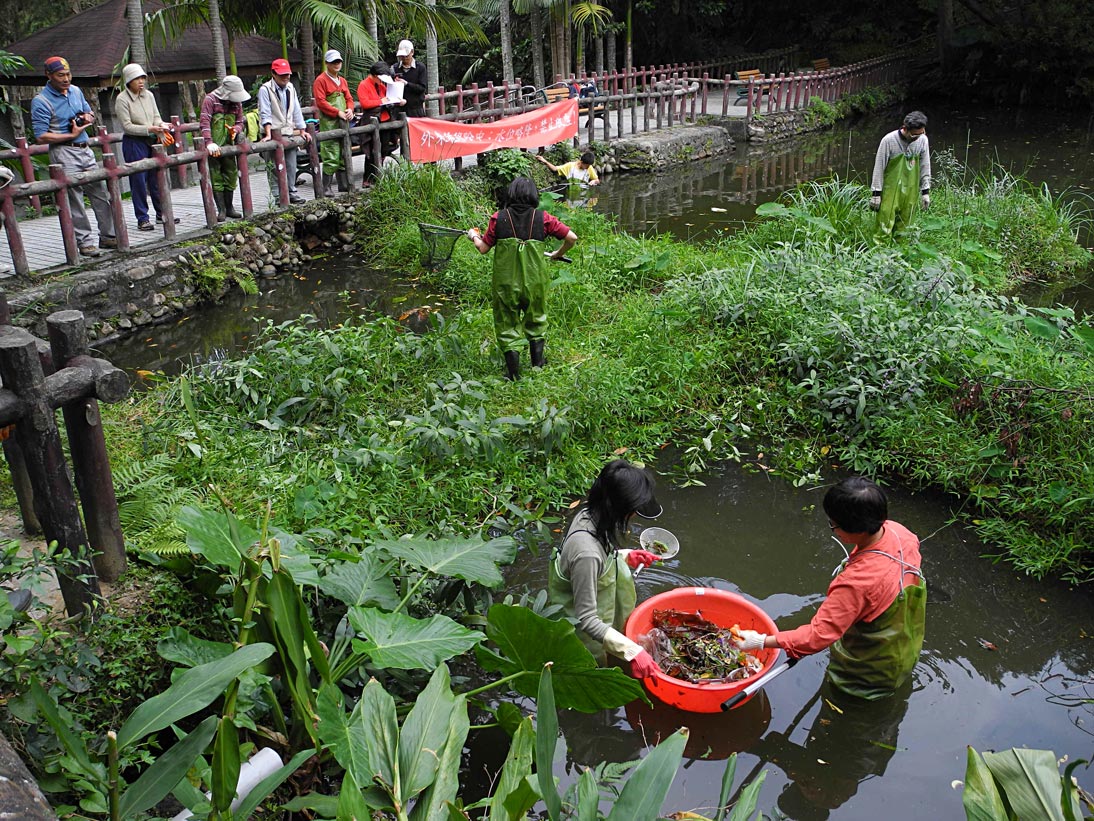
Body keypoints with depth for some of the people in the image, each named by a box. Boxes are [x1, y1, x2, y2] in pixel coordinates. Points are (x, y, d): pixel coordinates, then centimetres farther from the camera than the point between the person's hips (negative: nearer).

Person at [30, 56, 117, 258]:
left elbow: (89, 113, 27)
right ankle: (84, 242, 1)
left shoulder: (76, 91, 11)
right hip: (64, 153, -7)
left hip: (86, 150, 7)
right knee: (74, 201, -5)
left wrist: (88, 117, 2)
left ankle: (108, 236, 16)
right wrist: (72, 135, -14)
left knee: (101, 195, 7)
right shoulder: (41, 101, -9)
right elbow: (41, 136, -13)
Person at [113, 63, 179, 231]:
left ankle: (161, 213, 21)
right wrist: (149, 129, -23)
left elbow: (156, 116, 10)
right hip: (134, 143, -5)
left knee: (157, 178, 10)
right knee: (138, 181, -2)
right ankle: (142, 219, 5)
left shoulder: (148, 95, 7)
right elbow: (127, 126, -14)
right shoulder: (122, 99, -10)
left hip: (152, 141, 5)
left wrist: (160, 125, -13)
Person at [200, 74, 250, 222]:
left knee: (231, 176, 8)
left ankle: (229, 207, 20)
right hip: (213, 147, -5)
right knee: (216, 178, -2)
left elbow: (240, 122, 14)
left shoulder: (236, 102, 9)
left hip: (228, 145, 5)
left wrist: (235, 130, -11)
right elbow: (205, 122, -18)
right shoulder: (210, 99, -9)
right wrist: (209, 143, -30)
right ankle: (221, 210, 3)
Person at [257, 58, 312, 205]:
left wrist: (302, 130, 13)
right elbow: (265, 114, -15)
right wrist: (268, 135, -23)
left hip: (289, 133, 6)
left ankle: (291, 192, 22)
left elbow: (296, 111, 16)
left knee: (291, 166, 11)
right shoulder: (265, 89, -8)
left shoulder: (290, 88, 12)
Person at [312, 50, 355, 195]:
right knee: (331, 156, -11)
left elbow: (349, 98, 19)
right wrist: (338, 112, -17)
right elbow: (320, 102, -13)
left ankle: (344, 185, 19)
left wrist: (350, 109, -3)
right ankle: (326, 188, -7)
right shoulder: (320, 80, -5)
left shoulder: (342, 80, 18)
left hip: (343, 122, 8)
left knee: (344, 155, 11)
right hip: (328, 123, -8)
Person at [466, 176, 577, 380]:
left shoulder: (499, 218, -7)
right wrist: (557, 254, 13)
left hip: (506, 283, -1)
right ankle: (538, 364, 31)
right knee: (536, 321, 23)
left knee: (508, 326, 12)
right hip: (535, 281, 1)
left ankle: (513, 373, 13)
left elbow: (483, 248, 0)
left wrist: (473, 236, 21)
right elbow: (571, 237, -5)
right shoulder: (543, 218, -6)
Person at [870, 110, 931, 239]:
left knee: (903, 225, 9)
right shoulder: (889, 140, -15)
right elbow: (879, 168, -8)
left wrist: (925, 192, 6)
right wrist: (876, 193, -7)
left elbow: (925, 167, 6)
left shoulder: (922, 140, -3)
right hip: (890, 190, -4)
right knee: (885, 225, -5)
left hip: (910, 192, 4)